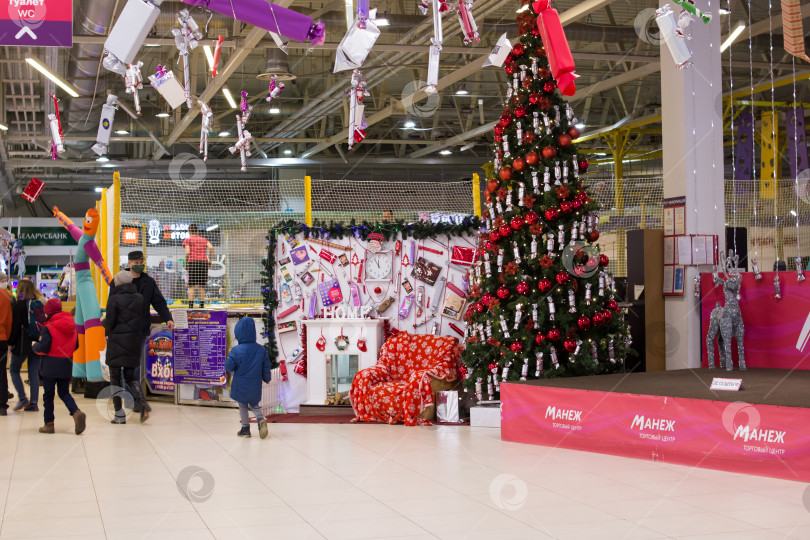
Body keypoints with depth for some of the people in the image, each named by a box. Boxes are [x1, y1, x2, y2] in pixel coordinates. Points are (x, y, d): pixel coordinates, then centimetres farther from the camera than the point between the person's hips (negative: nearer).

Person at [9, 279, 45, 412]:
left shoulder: (19, 304, -9)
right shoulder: (42, 303, 7)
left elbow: (15, 326, -10)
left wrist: (12, 343, -3)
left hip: (23, 344, -5)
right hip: (37, 344, 5)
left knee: (14, 370, 10)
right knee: (34, 372, 8)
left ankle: (23, 398, -2)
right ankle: (34, 403, 6)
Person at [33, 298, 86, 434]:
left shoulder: (48, 328, -13)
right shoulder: (72, 327, 6)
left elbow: (43, 348, -16)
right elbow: (75, 345, 12)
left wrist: (35, 346, 4)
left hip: (50, 366, -5)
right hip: (67, 366, 5)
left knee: (48, 395, 6)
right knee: (64, 393, 14)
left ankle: (49, 424, 10)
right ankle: (77, 413, -11)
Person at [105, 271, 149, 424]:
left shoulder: (114, 299, -12)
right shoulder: (139, 298, 5)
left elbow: (110, 323, -13)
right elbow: (140, 318, 8)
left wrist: (104, 323, 10)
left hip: (117, 342, -5)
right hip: (134, 341, 5)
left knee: (115, 377, 6)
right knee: (130, 376, 13)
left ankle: (119, 413, 4)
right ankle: (142, 401, -12)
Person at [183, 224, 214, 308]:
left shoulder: (188, 240, 9)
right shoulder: (204, 240, 19)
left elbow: (187, 253, -5)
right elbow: (211, 248, 1)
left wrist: (186, 264, 6)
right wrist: (210, 261, 5)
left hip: (193, 262, -3)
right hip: (204, 262, 3)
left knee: (191, 286, -4)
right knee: (201, 286, 6)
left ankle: (191, 306, -13)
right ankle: (202, 306, 0)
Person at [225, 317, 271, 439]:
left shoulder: (236, 350, -21)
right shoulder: (261, 350, -8)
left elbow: (228, 366, -16)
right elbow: (266, 367, 0)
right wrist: (267, 378, 18)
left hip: (241, 386, -3)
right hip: (255, 386, 3)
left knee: (243, 406, 16)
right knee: (254, 404, 21)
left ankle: (245, 428, 19)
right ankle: (261, 419, -4)